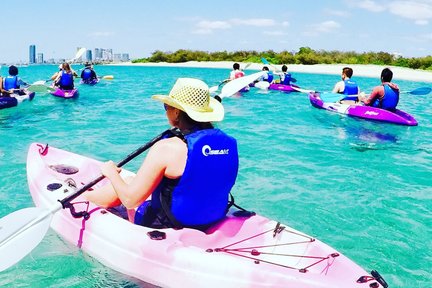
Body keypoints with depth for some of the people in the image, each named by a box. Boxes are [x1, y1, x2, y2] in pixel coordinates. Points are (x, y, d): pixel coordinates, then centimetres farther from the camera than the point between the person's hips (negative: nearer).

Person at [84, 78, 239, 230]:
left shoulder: (167, 148, -27)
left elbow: (130, 200, -21)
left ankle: (82, 196, 48)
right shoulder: (228, 142, -9)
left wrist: (112, 173, -1)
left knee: (127, 183, 19)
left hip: (168, 225, -6)